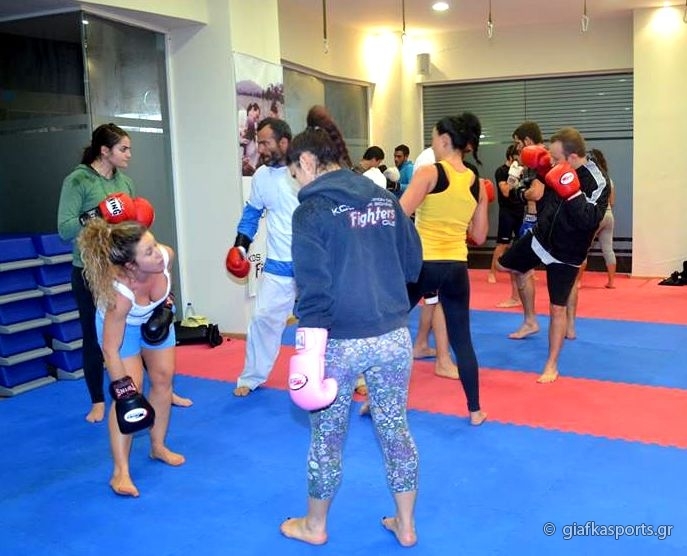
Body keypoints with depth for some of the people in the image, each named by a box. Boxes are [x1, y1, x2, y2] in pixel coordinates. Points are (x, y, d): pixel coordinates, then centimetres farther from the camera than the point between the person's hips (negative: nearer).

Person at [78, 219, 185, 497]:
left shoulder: (166, 255, -34)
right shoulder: (120, 293, -45)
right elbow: (110, 350, -35)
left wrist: (165, 305, -6)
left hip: (156, 318, 5)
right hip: (120, 325, -5)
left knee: (163, 378, 7)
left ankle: (158, 447, 26)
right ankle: (120, 471, -5)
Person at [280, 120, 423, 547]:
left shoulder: (313, 210, -10)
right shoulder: (386, 199, 6)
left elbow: (314, 291, -16)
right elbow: (413, 265, 11)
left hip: (341, 341, -4)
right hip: (394, 335, 5)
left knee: (328, 437, 13)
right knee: (396, 430, 17)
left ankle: (315, 526, 33)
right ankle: (406, 525, 31)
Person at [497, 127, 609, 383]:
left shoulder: (597, 184, -24)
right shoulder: (560, 171, -6)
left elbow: (589, 221, -34)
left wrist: (572, 193, -42)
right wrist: (539, 169, -4)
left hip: (565, 253, -6)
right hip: (539, 236, 6)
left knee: (557, 308, 0)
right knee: (505, 265, 17)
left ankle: (551, 366, 13)